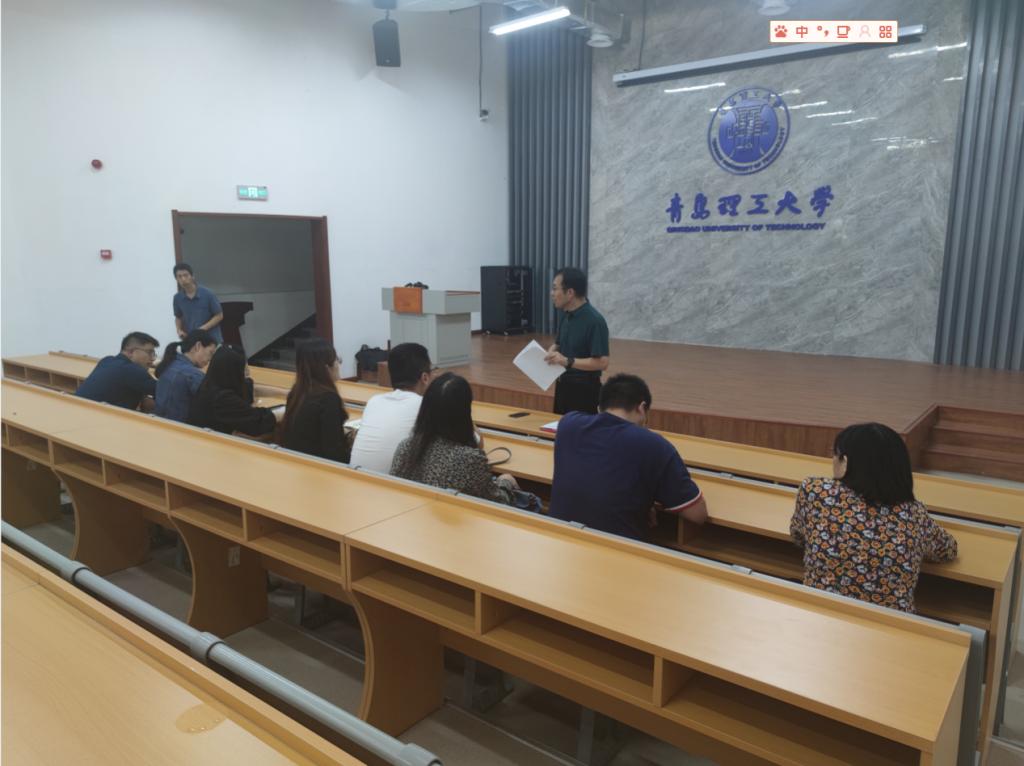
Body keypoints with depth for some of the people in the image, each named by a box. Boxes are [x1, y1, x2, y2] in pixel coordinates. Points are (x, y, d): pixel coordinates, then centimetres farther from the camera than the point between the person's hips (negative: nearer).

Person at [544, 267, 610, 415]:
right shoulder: (566, 315, 5)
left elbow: (602, 363, -23)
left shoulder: (594, 321, -20)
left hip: (584, 389, -8)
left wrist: (568, 361, -27)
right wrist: (549, 354, -3)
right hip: (563, 385, 8)